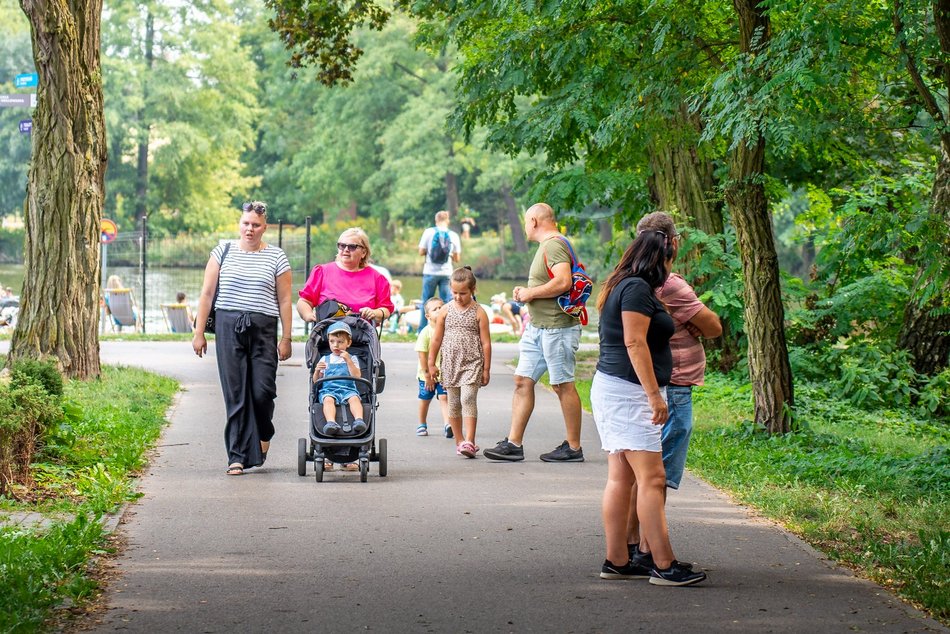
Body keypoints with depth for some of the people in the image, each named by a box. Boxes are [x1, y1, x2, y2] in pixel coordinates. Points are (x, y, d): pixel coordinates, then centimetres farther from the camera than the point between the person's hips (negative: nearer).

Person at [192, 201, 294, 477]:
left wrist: (286, 338, 3)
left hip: (263, 329, 0)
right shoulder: (223, 252, 8)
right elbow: (207, 293, 9)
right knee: (235, 392, -2)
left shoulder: (276, 257, 7)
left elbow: (284, 300, 8)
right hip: (228, 327, 0)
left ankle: (263, 433, 25)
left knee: (262, 389, -7)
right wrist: (199, 332, 5)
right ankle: (237, 456, 2)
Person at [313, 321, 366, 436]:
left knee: (354, 398, -32)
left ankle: (359, 420, -52)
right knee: (328, 399, -33)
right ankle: (331, 422, -55)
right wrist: (317, 371, -6)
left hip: (348, 389, 0)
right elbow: (316, 381, 15)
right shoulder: (325, 360, 18)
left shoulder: (352, 359, 15)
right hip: (328, 390, 0)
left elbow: (357, 377, -1)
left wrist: (348, 360, -7)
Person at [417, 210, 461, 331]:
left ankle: (422, 330, 11)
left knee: (426, 302, 8)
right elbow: (457, 258, 4)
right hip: (446, 273, 1)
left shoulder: (429, 232, -4)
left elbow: (421, 252, -2)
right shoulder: (453, 235, 0)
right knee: (447, 302, 5)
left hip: (430, 272, -1)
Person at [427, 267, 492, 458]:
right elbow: (436, 339, 10)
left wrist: (486, 368, -1)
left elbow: (486, 342, 0)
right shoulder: (445, 311, 5)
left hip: (472, 363, -3)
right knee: (453, 403, 7)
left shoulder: (479, 312, -2)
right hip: (450, 363, 3)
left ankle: (469, 441, -18)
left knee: (468, 399, -16)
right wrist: (432, 363, 8)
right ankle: (459, 441, 18)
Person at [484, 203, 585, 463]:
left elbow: (563, 282, -28)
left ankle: (574, 448, 6)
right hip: (537, 326, 10)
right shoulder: (546, 246, 18)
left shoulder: (554, 245, -14)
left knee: (563, 385, -2)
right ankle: (513, 443, 7)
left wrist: (530, 293, -15)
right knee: (523, 381, 6)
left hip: (557, 326, -10)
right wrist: (526, 292, 11)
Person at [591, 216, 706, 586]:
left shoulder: (622, 286, 18)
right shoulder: (637, 288, -12)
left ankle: (616, 561, 13)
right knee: (652, 478, -12)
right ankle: (664, 566, -13)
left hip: (611, 389, 11)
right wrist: (654, 394, -21)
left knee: (620, 477, 10)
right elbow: (635, 343, -20)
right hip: (629, 391, -11)